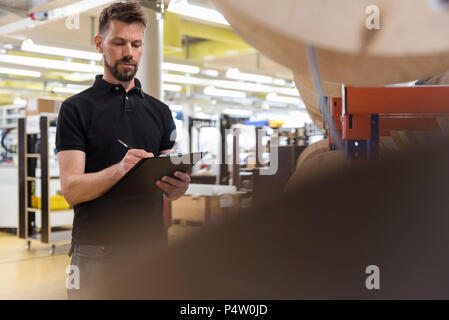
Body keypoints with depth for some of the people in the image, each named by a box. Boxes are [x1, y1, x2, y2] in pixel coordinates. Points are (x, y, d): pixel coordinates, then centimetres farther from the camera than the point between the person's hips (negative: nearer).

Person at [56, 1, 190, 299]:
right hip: (97, 254, -3)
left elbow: (169, 189, 12)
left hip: (153, 250, 4)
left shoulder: (159, 111, 12)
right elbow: (71, 189, -8)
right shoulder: (77, 108, 0)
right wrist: (119, 170, -26)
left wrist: (178, 185, -11)